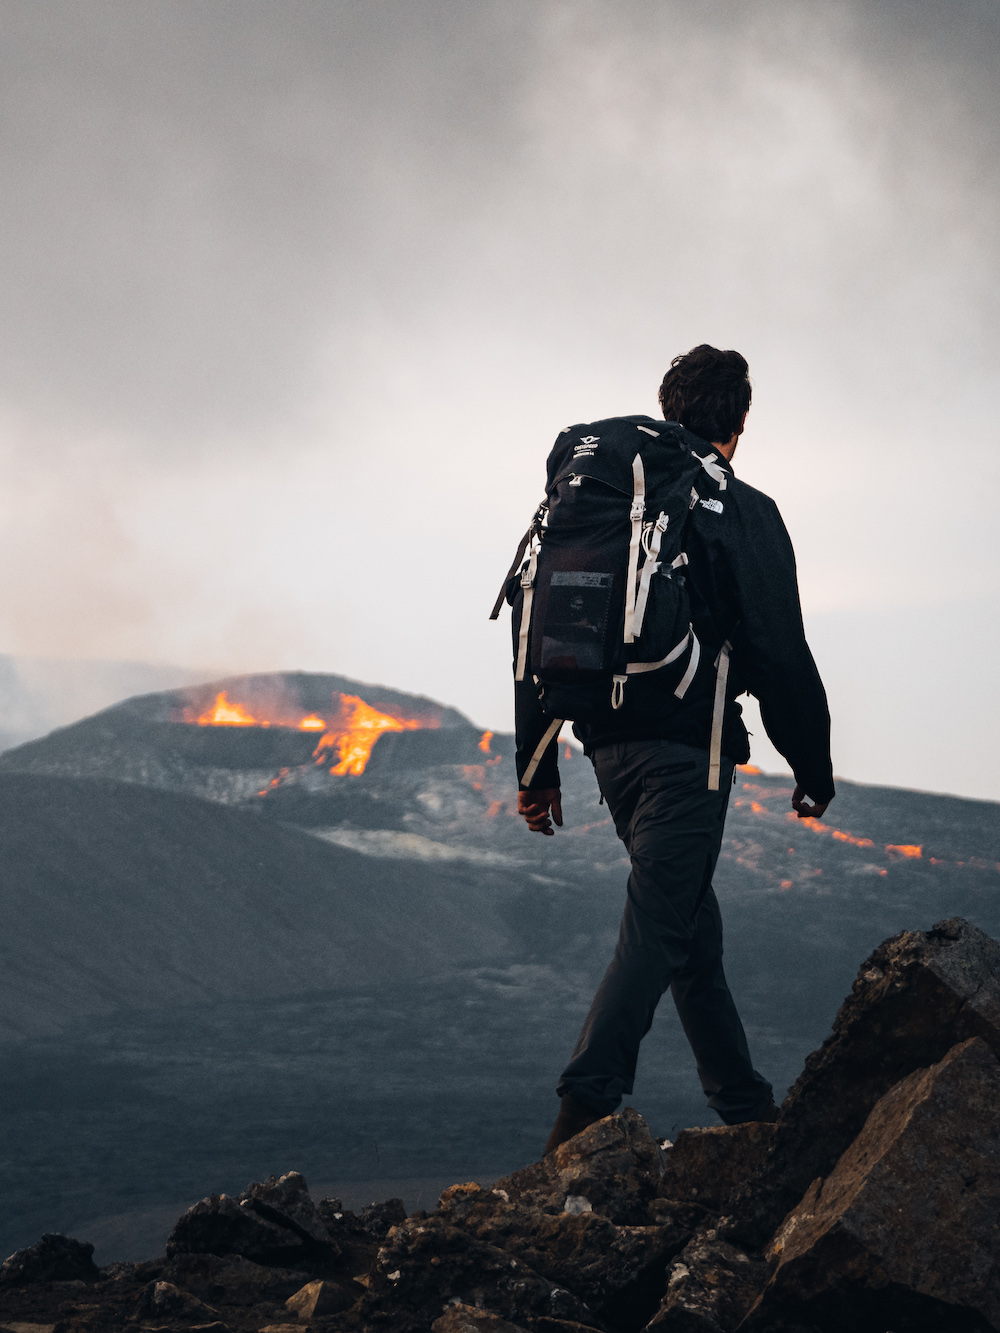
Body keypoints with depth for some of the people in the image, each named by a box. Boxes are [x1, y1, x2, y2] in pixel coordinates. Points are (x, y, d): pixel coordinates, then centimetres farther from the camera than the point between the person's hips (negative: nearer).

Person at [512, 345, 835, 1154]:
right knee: (657, 927, -7)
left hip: (611, 744, 7)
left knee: (693, 924, 17)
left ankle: (746, 1109, 24)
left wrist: (537, 769, 16)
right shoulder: (742, 513, -4)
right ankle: (587, 1105, -19)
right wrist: (814, 770, 3)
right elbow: (780, 655, -7)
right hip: (688, 746, -7)